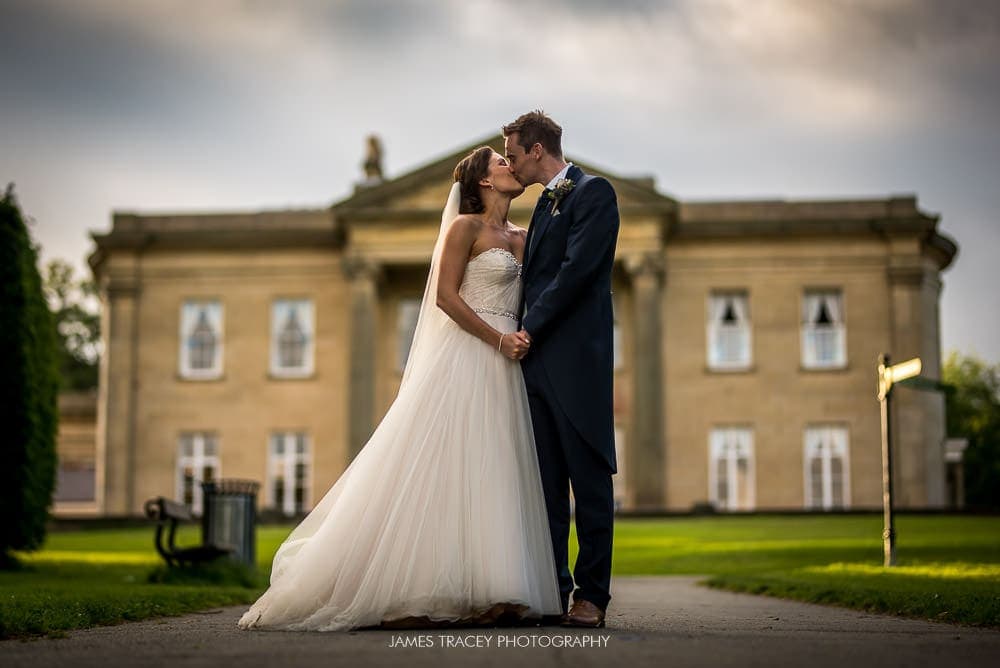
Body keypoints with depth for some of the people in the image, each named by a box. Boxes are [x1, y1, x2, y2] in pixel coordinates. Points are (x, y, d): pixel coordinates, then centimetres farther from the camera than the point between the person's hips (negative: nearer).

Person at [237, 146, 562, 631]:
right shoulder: (465, 226, -3)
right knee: (445, 471, -8)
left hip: (504, 371, 7)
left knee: (492, 475, 3)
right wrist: (499, 341, -14)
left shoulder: (520, 237, 18)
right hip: (466, 359, -7)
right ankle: (418, 593, -5)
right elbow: (446, 295, -10)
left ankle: (492, 593, 3)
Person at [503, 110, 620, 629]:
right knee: (546, 483, 8)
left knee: (589, 480, -3)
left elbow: (578, 269, -14)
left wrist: (529, 329, -11)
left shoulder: (593, 192, -4)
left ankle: (591, 595, 2)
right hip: (538, 360, 8)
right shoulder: (544, 203, 22)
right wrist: (521, 336, 7)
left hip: (576, 359, -8)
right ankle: (552, 587, 13)